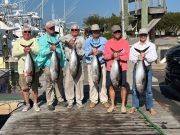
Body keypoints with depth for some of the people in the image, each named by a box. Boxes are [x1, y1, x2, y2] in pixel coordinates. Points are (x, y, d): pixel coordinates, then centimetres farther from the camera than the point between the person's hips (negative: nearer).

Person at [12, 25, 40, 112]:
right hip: (22, 69, 1)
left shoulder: (34, 40, 2)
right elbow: (14, 53, -8)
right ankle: (27, 104, 21)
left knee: (35, 87, 7)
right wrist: (23, 50, -23)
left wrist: (31, 49, -28)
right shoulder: (18, 42, 3)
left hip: (34, 68, -1)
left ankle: (35, 104, 19)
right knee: (24, 88, 7)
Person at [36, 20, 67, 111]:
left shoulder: (57, 37, 14)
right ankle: (50, 103, 7)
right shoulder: (42, 39, -1)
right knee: (49, 84, -1)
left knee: (59, 83, 12)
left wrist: (63, 62, 10)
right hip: (48, 64, -5)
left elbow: (61, 50, 16)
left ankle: (60, 100, 25)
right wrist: (50, 49, -27)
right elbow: (42, 52, -11)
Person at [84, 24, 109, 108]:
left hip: (101, 64, 0)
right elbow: (85, 52, 3)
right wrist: (91, 52, -15)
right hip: (91, 64, 0)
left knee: (103, 82, -1)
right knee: (92, 83, 0)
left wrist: (100, 52, -14)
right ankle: (93, 100, 11)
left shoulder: (104, 40, 8)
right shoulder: (87, 41, 9)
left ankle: (104, 100, 9)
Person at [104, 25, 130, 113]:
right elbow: (105, 56, 3)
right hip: (110, 68, 2)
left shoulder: (125, 42, 2)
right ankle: (112, 105, 19)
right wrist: (112, 55, -16)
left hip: (122, 68, -2)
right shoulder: (108, 43, 5)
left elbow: (127, 56, -3)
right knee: (111, 86, 6)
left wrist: (119, 57, -20)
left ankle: (123, 105, 13)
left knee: (123, 86, 0)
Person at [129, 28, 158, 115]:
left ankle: (150, 107, 9)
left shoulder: (151, 45, 4)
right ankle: (134, 106, 14)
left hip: (147, 68, -1)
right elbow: (131, 57, -1)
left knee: (148, 89, 0)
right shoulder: (135, 46, 8)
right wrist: (138, 58, -18)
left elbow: (154, 57, -6)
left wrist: (145, 56, -18)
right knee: (135, 88, 4)